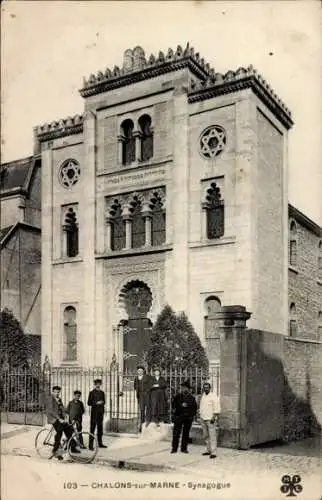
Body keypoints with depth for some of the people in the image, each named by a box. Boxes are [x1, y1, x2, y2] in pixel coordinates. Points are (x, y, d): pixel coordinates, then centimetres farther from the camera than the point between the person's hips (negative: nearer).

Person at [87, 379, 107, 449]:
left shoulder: (102, 392, 12)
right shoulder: (92, 392, -3)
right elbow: (89, 403, -6)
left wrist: (102, 402, -3)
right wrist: (96, 403, -17)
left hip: (101, 411, 5)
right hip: (94, 412, -5)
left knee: (100, 427, 10)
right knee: (92, 427, -6)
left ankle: (100, 443, 19)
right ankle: (90, 444, -4)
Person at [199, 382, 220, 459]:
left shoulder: (213, 397, -7)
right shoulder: (202, 396, 15)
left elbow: (216, 409, -10)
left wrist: (214, 417, -18)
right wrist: (200, 416, 13)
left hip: (210, 419, -7)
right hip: (203, 419, 7)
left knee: (212, 436, -9)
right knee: (206, 436, 9)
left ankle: (213, 452, -11)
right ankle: (209, 450, 16)